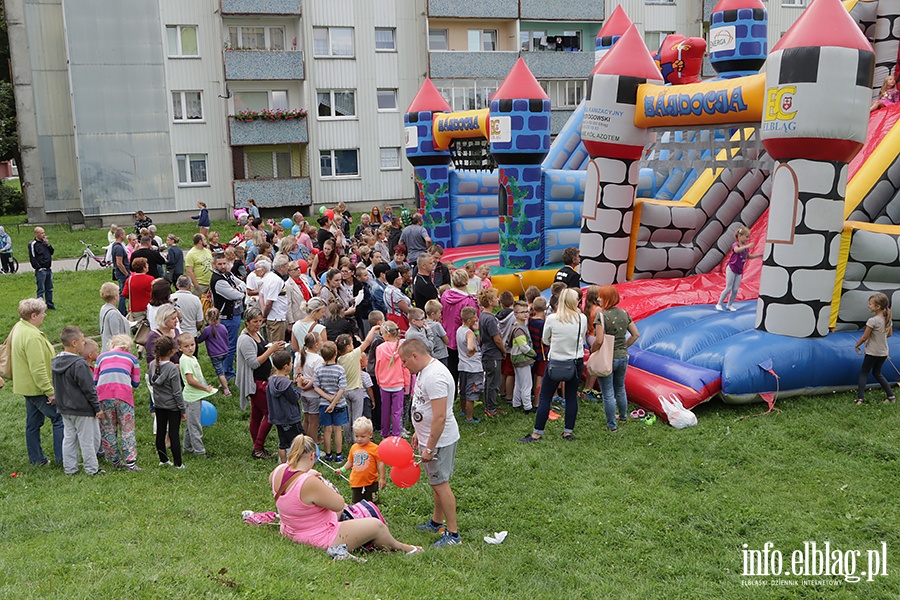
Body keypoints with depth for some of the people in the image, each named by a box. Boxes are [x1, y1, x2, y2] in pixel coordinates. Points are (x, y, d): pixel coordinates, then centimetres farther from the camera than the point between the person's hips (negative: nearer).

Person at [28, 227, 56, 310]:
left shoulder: (44, 242, 12)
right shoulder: (32, 244, -10)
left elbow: (52, 252, 12)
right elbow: (32, 258, -13)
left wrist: (48, 244, -3)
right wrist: (39, 268, -15)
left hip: (48, 269, 7)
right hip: (40, 270, -7)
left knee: (49, 289, 13)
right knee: (41, 289, -4)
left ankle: (50, 304, 22)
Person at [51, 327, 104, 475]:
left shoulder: (55, 362, 4)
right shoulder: (79, 364, -23)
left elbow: (55, 386, 14)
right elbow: (88, 389, -19)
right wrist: (97, 408, -11)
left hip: (64, 408, 8)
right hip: (82, 409, -8)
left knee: (69, 438, 15)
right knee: (86, 440, 3)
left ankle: (69, 468, 22)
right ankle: (92, 469, 12)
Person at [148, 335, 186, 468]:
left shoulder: (153, 364, -4)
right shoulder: (173, 369, -22)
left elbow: (151, 383, 12)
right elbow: (177, 392, -18)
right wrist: (183, 410, -10)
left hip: (159, 405, 6)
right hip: (173, 406, -6)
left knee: (160, 432, 14)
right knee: (174, 434, 0)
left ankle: (163, 460, 26)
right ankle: (178, 463, 5)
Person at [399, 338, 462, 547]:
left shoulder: (435, 377, -26)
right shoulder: (425, 371, 7)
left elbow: (440, 417, -29)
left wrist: (429, 448, -24)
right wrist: (418, 433, 23)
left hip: (439, 440, -10)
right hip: (428, 437, 10)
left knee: (440, 483, -3)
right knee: (437, 482, 21)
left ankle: (453, 533, 6)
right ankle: (437, 522, 35)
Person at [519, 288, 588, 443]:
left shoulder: (552, 319, -10)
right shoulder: (582, 319, -6)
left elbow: (546, 340, 3)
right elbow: (583, 339, 9)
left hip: (556, 362, -2)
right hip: (576, 363, 2)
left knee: (545, 397, 4)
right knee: (572, 396, 12)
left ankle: (537, 433, 8)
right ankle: (568, 431, 18)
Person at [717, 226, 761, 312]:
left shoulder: (746, 246, 4)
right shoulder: (735, 245, -17)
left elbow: (748, 256, 20)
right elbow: (737, 250, -42)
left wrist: (758, 255, 8)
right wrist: (747, 246, -53)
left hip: (739, 271, 6)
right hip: (731, 269, -6)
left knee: (735, 290, 6)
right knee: (728, 288, -5)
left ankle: (730, 305, 21)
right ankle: (719, 304, 6)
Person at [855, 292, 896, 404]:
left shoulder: (872, 321, -22)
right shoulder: (888, 319, 0)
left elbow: (864, 337, -15)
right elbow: (889, 334, 13)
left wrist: (857, 345, 1)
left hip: (872, 352, -7)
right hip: (883, 352, 7)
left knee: (864, 373, 4)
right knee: (877, 373, 22)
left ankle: (860, 398, -1)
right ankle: (891, 396, 20)